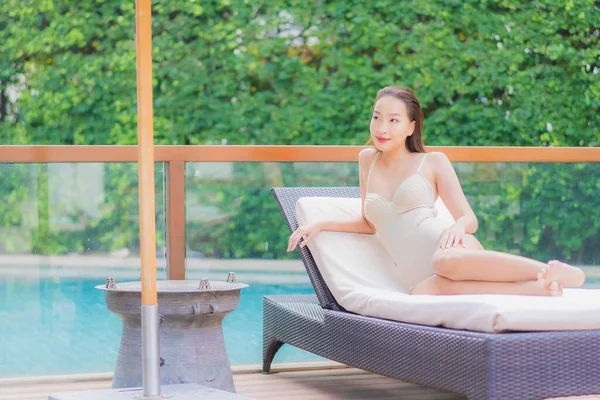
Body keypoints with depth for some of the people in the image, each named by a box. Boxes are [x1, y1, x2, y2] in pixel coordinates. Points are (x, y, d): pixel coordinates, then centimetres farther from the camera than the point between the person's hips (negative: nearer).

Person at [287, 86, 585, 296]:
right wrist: (321, 226, 24)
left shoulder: (433, 162, 12)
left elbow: (469, 220, 8)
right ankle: (538, 288, -42)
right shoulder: (368, 159, 23)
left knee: (446, 261, -44)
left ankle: (555, 271, -32)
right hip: (419, 276, 2)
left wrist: (457, 227, -15)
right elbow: (370, 224, 31)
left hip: (447, 247, -2)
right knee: (423, 292, -40)